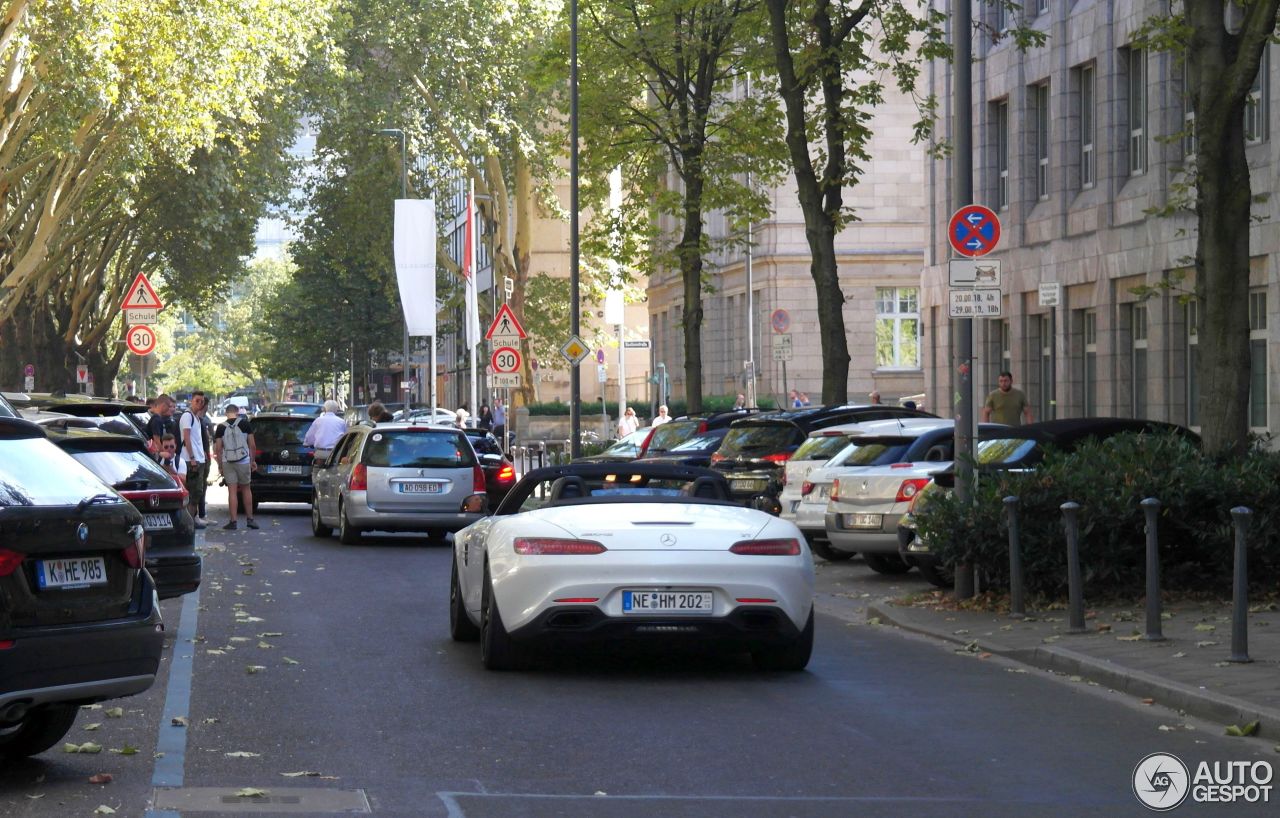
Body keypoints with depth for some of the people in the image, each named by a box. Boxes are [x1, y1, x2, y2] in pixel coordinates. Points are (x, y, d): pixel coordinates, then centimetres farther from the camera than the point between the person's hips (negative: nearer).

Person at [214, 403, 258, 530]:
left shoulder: (221, 427, -1)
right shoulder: (245, 424, -1)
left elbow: (218, 448, -3)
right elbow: (252, 445, -1)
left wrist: (220, 466, 6)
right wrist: (253, 460, 10)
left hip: (227, 462, 0)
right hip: (244, 461, 0)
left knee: (232, 491, 1)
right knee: (246, 489, 14)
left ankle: (233, 522, -1)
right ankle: (250, 519, 16)